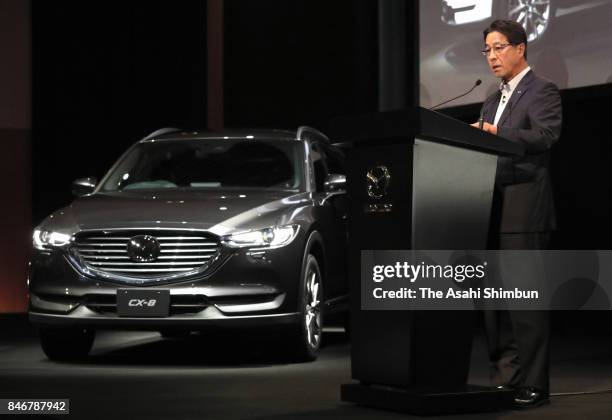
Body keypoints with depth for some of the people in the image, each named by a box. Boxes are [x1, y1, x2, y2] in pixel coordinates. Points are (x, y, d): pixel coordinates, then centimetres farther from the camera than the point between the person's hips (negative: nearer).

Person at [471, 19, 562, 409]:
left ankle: (532, 385, -4)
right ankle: (504, 378, 12)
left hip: (523, 211, -8)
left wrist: (495, 133, -27)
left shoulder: (542, 91, -2)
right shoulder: (493, 100, 23)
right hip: (492, 210, 8)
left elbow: (546, 136, -18)